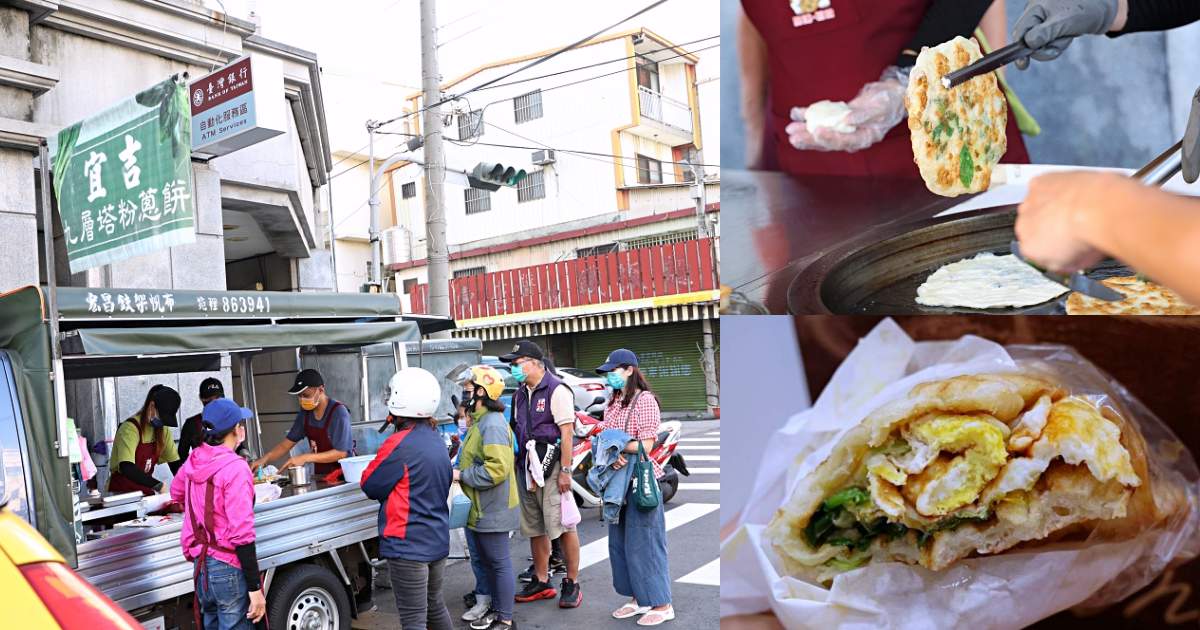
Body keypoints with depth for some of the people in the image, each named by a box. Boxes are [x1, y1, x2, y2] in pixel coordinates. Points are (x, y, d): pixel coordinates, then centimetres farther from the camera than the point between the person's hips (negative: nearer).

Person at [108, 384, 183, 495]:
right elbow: (126, 468, -26)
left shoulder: (162, 429, 5)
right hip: (121, 493, -5)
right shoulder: (130, 428, -15)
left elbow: (175, 462, 4)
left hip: (146, 492, 6)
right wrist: (158, 486, -33)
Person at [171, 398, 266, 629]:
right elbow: (241, 534, -22)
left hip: (201, 565, 8)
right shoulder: (235, 468, -19)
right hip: (228, 569, -8)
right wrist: (255, 588, -18)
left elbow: (176, 492, 26)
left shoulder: (194, 460, 3)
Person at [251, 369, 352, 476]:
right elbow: (287, 443, 9)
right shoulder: (305, 412, 2)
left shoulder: (338, 412, -16)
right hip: (320, 476, 5)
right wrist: (265, 458, -7)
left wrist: (305, 458, -23)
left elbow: (341, 453, -19)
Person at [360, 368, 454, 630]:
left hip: (408, 545, -8)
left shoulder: (400, 444, -19)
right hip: (438, 540, 8)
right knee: (435, 607, 22)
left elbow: (370, 486, -8)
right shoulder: (436, 440, 6)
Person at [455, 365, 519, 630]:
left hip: (492, 509, -10)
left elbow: (497, 468, -28)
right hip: (482, 508, 10)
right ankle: (494, 606, 33)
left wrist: (461, 475, -21)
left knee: (499, 562, 0)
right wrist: (459, 471, 9)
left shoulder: (493, 424, -20)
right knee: (486, 561, 20)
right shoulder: (480, 421, 15)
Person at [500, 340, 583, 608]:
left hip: (550, 465, -8)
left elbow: (567, 433, -14)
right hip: (526, 466, 8)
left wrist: (565, 471, -18)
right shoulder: (520, 394, 15)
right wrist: (520, 466, 14)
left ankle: (572, 583, 8)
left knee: (563, 525, -3)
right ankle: (541, 582, 25)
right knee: (535, 528, 14)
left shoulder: (556, 390, -10)